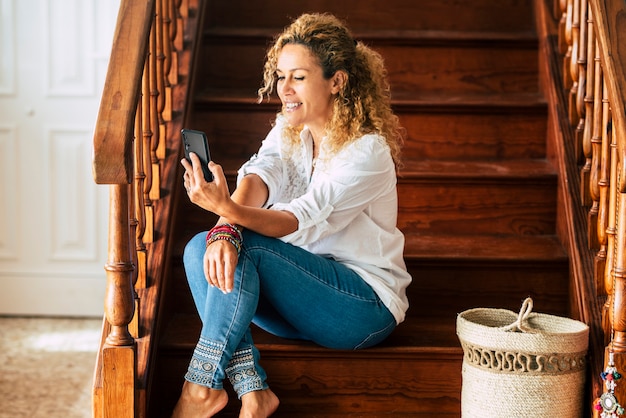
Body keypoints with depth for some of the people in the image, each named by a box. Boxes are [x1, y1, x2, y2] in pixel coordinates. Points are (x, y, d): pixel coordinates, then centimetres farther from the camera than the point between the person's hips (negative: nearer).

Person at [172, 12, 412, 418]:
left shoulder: (368, 152, -17)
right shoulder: (288, 131, 5)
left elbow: (300, 220, -27)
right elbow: (258, 176, -16)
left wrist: (228, 209, -45)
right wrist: (224, 229, -37)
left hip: (366, 305, -7)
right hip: (302, 297, 7)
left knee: (246, 245, -27)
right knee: (201, 249, -16)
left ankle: (203, 385, -18)